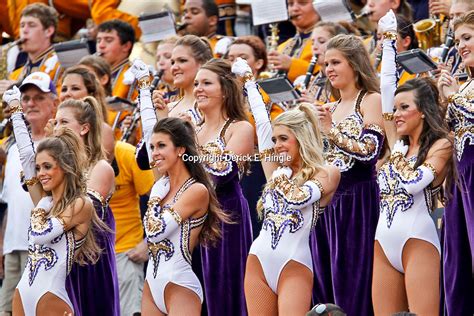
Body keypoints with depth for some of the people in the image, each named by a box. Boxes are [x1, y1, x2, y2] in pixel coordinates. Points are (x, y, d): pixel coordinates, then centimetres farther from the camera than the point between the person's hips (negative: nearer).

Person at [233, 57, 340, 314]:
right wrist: (249, 82, 16)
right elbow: (262, 123, 14)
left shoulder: (327, 174, 0)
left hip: (294, 266, -6)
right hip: (259, 261, 6)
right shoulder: (276, 170, 13)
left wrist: (283, 175, 1)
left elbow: (299, 198, -16)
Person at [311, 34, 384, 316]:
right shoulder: (329, 109, 17)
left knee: (355, 280, -8)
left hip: (358, 199, -7)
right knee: (325, 279, 4)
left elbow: (370, 150, -14)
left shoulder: (371, 100, -3)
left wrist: (331, 132, -17)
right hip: (327, 199, 7)